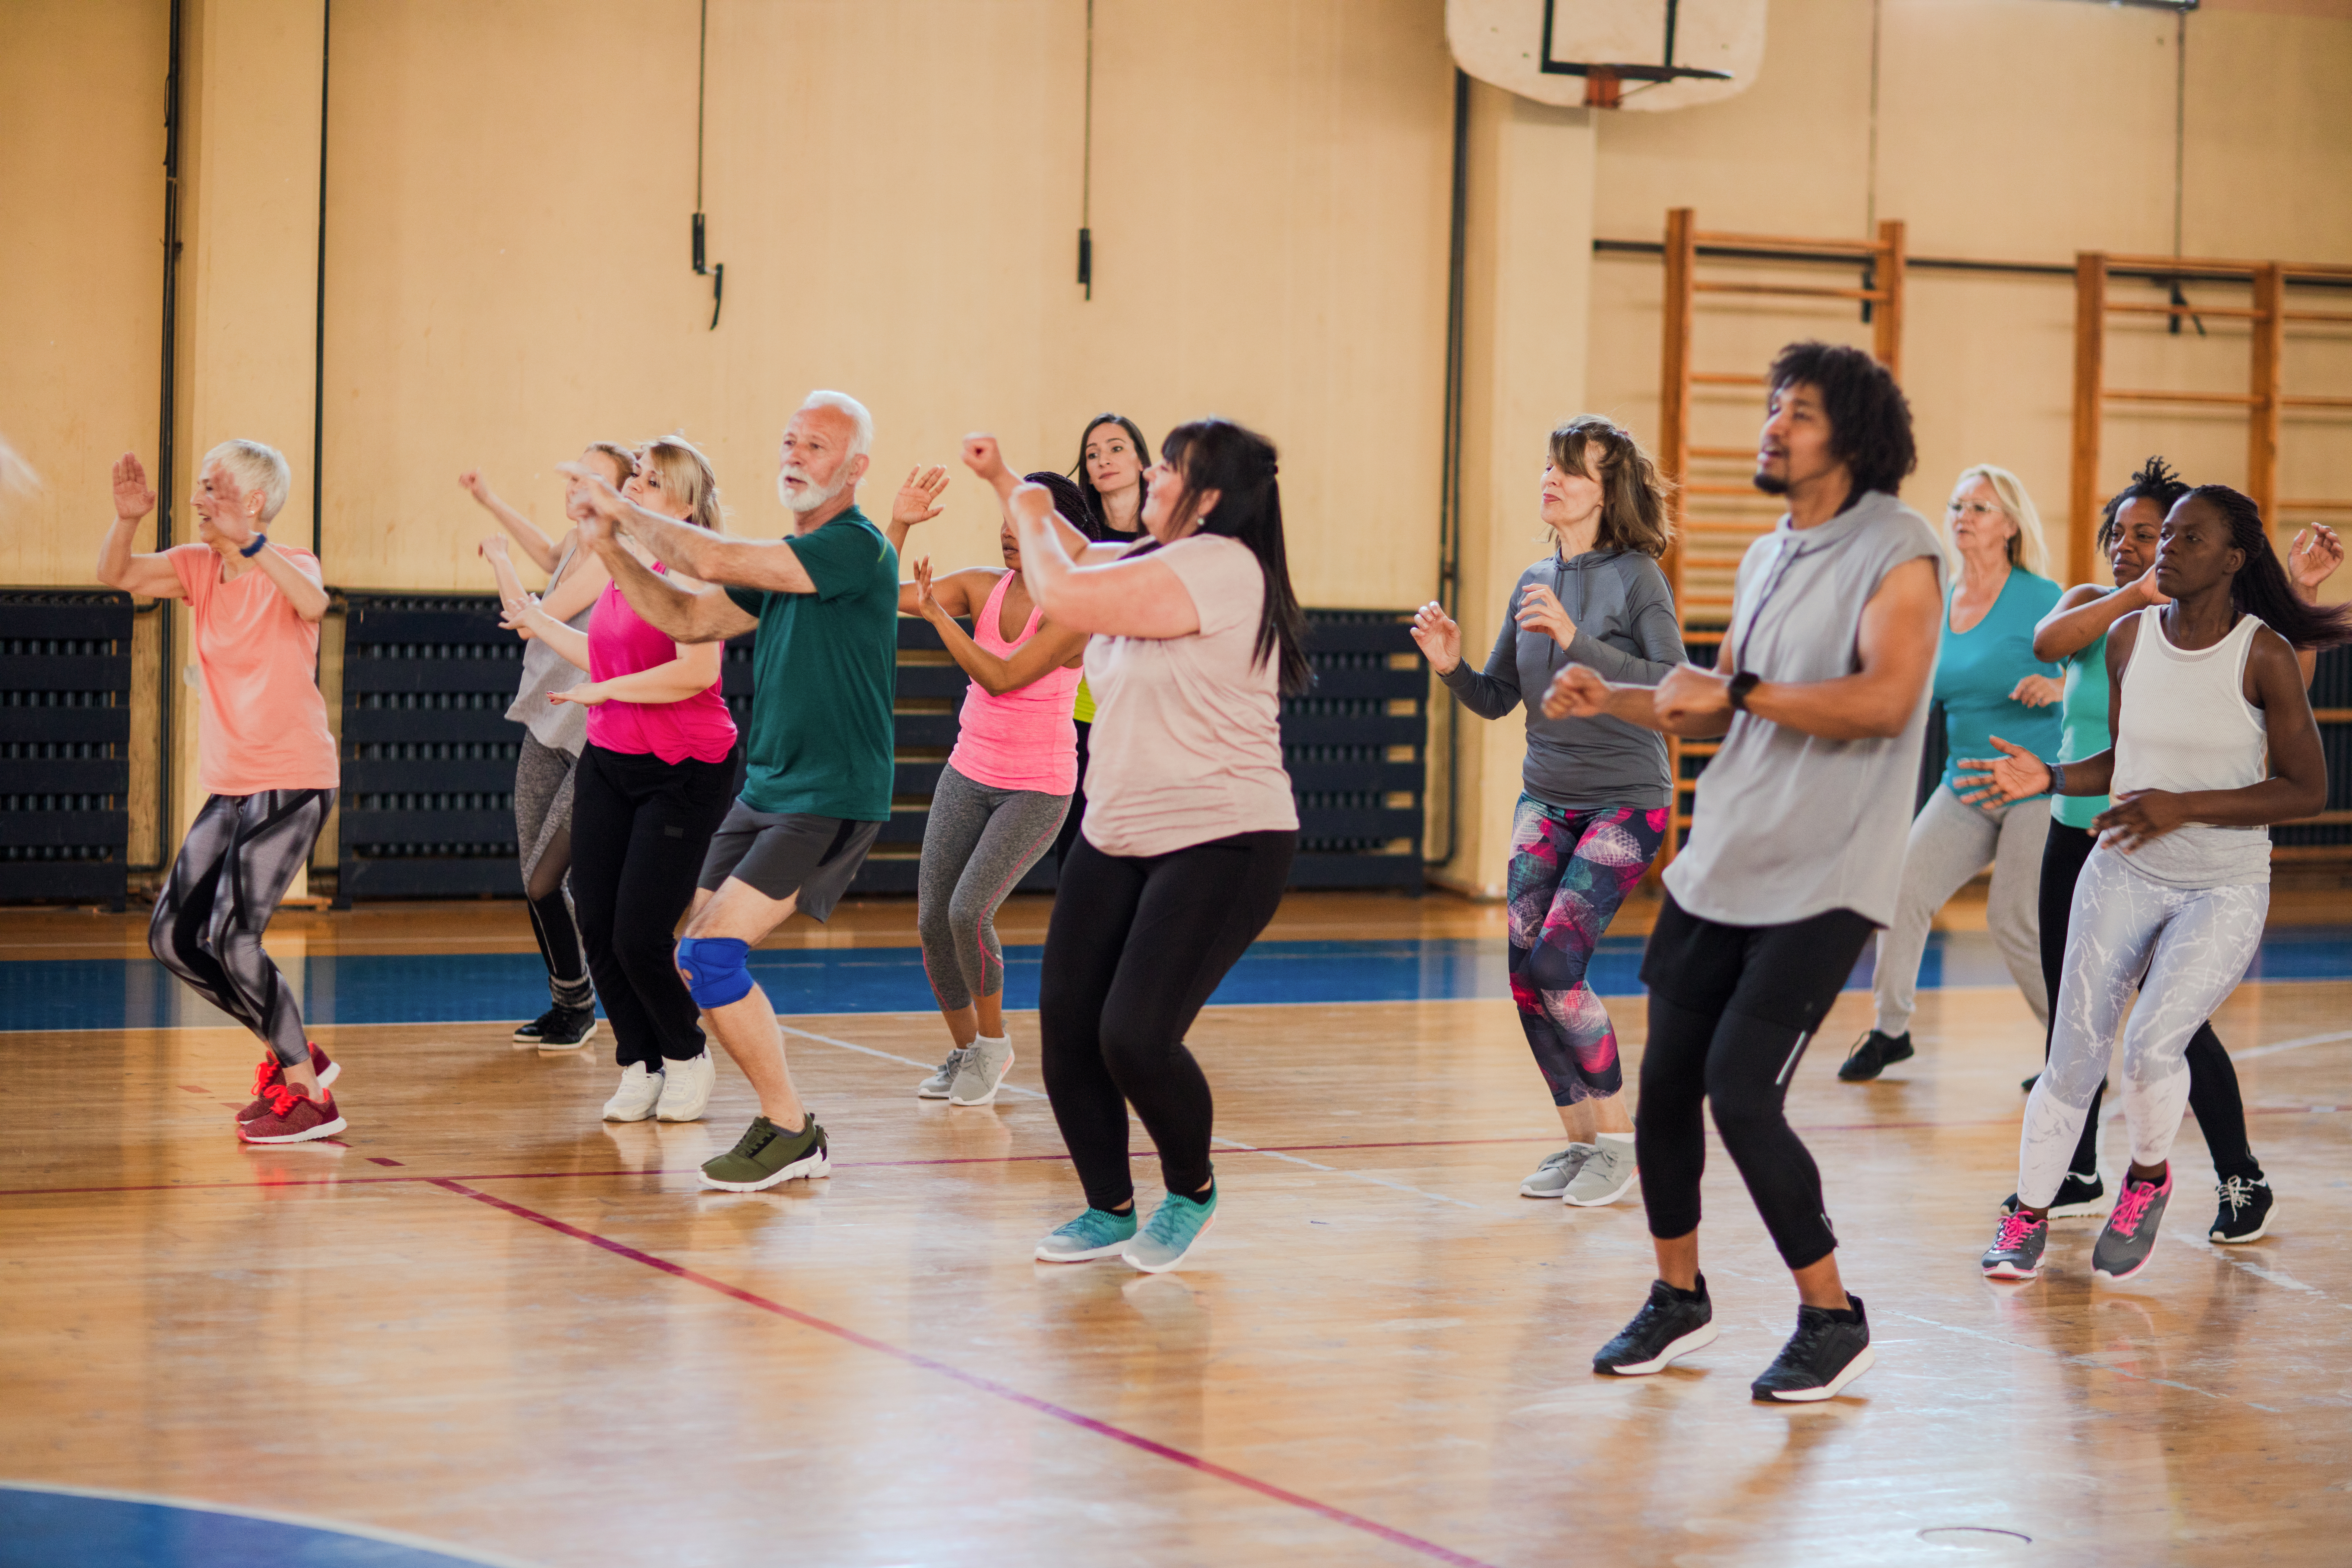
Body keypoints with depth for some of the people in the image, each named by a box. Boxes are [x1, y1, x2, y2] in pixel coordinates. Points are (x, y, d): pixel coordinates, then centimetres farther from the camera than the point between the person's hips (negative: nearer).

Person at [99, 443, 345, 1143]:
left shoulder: (289, 566, -10)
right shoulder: (197, 566, 7)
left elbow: (313, 606, -33)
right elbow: (115, 576, -6)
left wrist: (248, 542, -40)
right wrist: (127, 519, -23)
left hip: (294, 782, -8)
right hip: (228, 786, 8)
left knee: (232, 935, -17)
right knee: (172, 936, 5)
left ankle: (309, 1097, -7)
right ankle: (292, 1052, 19)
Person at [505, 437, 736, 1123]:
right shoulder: (623, 566, 11)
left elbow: (697, 671, -28)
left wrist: (602, 692, -20)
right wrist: (542, 625, 32)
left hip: (683, 774, -8)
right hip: (609, 763, 8)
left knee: (639, 938, -8)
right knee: (597, 928, 2)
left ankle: (687, 1059, 17)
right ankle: (639, 1066, 18)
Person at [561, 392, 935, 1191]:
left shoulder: (857, 547, -16)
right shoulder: (783, 562, 14)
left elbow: (713, 561, -21)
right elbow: (688, 618, 19)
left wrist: (625, 509, -8)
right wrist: (608, 544, 9)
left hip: (830, 801, -10)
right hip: (763, 792, 10)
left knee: (713, 953, -17)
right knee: (695, 963, 8)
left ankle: (791, 1133, -5)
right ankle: (784, 1124, 18)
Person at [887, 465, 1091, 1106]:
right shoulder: (982, 587, -1)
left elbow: (1001, 677, -25)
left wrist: (938, 614, -26)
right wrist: (900, 524, -15)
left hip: (1038, 790, -6)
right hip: (969, 775, 6)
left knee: (968, 912, -21)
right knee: (933, 922, 1)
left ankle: (993, 1043, 3)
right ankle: (964, 1052, 22)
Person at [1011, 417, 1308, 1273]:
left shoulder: (1220, 566, -19)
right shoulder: (1155, 561, 12)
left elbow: (1061, 596, -22)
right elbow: (1080, 558, 34)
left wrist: (1031, 519, -3)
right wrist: (1005, 483, 25)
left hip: (1222, 846, -9)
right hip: (1117, 837, 9)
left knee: (1135, 1037, -17)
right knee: (1066, 1032, 3)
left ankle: (1192, 1191, 10)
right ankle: (1109, 1209, 20)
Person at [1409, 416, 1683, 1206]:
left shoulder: (1637, 577, -10)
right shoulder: (1534, 584, 8)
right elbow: (1496, 700, 12)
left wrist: (1577, 641, -28)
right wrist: (1451, 667, -9)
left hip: (1626, 801, -6)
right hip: (1545, 798, 6)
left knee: (1556, 964, -17)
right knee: (1525, 974, -2)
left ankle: (1618, 1140, -1)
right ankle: (1581, 1140, 12)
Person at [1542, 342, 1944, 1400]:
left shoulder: (1897, 553, -10)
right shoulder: (1767, 558, 16)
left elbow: (1884, 700, -24)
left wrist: (1736, 691, -20)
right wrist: (1612, 700, 11)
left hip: (1820, 883, -8)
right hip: (1718, 867, 8)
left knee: (1742, 1093, -14)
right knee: (1665, 1085, 8)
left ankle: (1833, 1320, 3)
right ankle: (1678, 1298, 28)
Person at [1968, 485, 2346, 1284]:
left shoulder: (2264, 654, -14)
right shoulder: (2130, 636, 0)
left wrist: (2185, 807, -21)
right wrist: (2049, 778, -6)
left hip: (2225, 889, -4)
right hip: (2124, 874, 4)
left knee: (2153, 1043, -20)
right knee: (2074, 1057, 1)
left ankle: (2148, 1178, 11)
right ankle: (2029, 1216, 20)